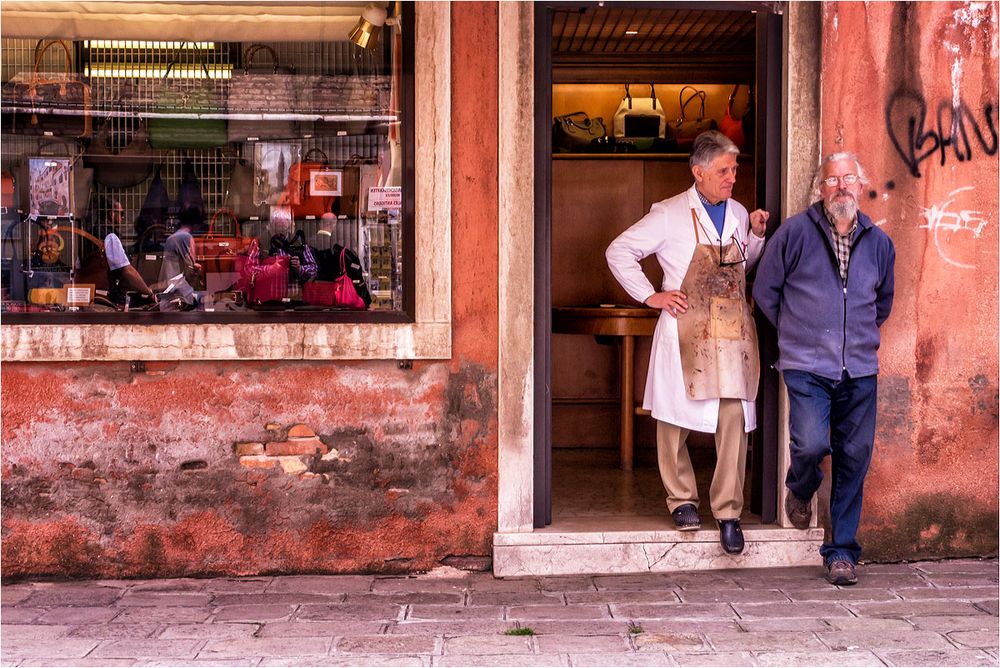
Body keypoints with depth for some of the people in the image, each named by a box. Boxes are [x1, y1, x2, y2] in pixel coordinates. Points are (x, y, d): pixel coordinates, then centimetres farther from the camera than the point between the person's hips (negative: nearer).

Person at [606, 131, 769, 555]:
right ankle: (681, 500, 22)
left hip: (733, 331, 3)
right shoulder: (669, 215, -2)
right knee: (674, 417, 5)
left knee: (734, 419, -4)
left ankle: (728, 512, 3)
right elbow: (619, 252, 1)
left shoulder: (738, 213, 13)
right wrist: (651, 296, -4)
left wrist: (756, 236, 7)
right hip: (684, 329, -3)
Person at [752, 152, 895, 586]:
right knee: (811, 444, -20)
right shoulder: (795, 232, -1)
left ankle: (841, 550, 17)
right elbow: (765, 292, 7)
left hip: (860, 370, 4)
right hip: (807, 367, -3)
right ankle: (800, 490, 17)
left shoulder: (878, 242, 11)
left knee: (854, 457, 3)